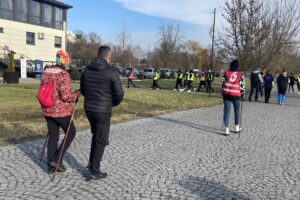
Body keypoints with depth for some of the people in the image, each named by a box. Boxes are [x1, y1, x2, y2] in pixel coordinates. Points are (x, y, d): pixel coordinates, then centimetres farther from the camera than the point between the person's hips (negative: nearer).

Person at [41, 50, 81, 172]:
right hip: (61, 111, -7)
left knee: (53, 136, 15)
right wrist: (76, 94, -6)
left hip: (48, 110, 7)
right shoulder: (63, 75, -18)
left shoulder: (45, 73, 7)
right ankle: (57, 160, 10)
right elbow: (66, 96, -23)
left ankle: (50, 165, 21)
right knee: (71, 133, 13)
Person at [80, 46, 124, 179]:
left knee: (96, 135, 27)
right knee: (101, 140, 8)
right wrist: (113, 103, 7)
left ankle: (92, 162, 30)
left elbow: (83, 90, 12)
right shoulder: (112, 72, -15)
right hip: (103, 111, -6)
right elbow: (119, 94, -14)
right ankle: (95, 171, 17)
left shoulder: (87, 70, 3)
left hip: (88, 108, 6)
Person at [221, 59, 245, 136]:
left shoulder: (226, 73, 4)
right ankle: (237, 128, 27)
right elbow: (242, 85, -1)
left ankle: (227, 130, 1)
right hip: (236, 95, -1)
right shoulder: (240, 74, 1)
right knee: (237, 111, 17)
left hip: (226, 94, 1)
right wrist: (242, 93, 15)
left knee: (226, 111, 4)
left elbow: (223, 83, 4)